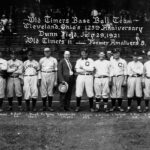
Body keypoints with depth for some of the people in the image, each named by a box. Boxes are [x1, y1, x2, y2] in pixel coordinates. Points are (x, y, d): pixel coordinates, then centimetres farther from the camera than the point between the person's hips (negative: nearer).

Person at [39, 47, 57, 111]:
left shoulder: (54, 60, 7)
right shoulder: (41, 60, 10)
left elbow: (55, 70, 6)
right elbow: (39, 69, 13)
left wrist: (56, 80, 3)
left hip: (51, 75, 0)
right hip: (43, 75, 1)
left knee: (50, 92, 0)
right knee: (43, 91, -2)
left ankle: (50, 106, 8)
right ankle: (44, 106, 10)